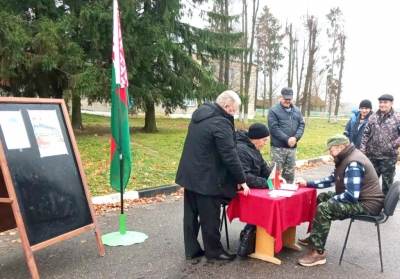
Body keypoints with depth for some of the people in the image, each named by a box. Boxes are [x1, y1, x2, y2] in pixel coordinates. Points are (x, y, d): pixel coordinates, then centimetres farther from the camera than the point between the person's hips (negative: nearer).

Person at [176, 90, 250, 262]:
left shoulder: (200, 114, 9)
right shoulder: (220, 123, -19)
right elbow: (230, 156, -20)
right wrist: (242, 180, -11)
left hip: (190, 173, 9)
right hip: (206, 178, -9)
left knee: (191, 214, 14)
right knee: (209, 217, 6)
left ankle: (191, 250, 25)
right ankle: (214, 251, 21)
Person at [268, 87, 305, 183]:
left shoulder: (297, 110, 14)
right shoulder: (273, 110, -4)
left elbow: (301, 125, 8)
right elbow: (274, 128, -12)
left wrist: (296, 137, -10)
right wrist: (287, 139, -17)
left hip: (292, 147, 5)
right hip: (278, 147, -5)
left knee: (290, 173, 13)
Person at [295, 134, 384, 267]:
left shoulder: (353, 164, -24)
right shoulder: (346, 158, 9)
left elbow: (352, 195, -30)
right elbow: (331, 179, 18)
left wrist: (332, 199, -14)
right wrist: (307, 183, 12)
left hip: (367, 204, -11)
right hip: (358, 198, 11)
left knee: (324, 208, -23)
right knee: (322, 197, 17)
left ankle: (318, 253, -16)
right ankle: (314, 237, 23)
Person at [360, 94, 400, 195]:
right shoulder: (373, 117, 5)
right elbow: (366, 135, 6)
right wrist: (362, 150, -2)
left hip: (389, 156, -3)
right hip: (372, 155, 3)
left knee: (387, 182, 10)